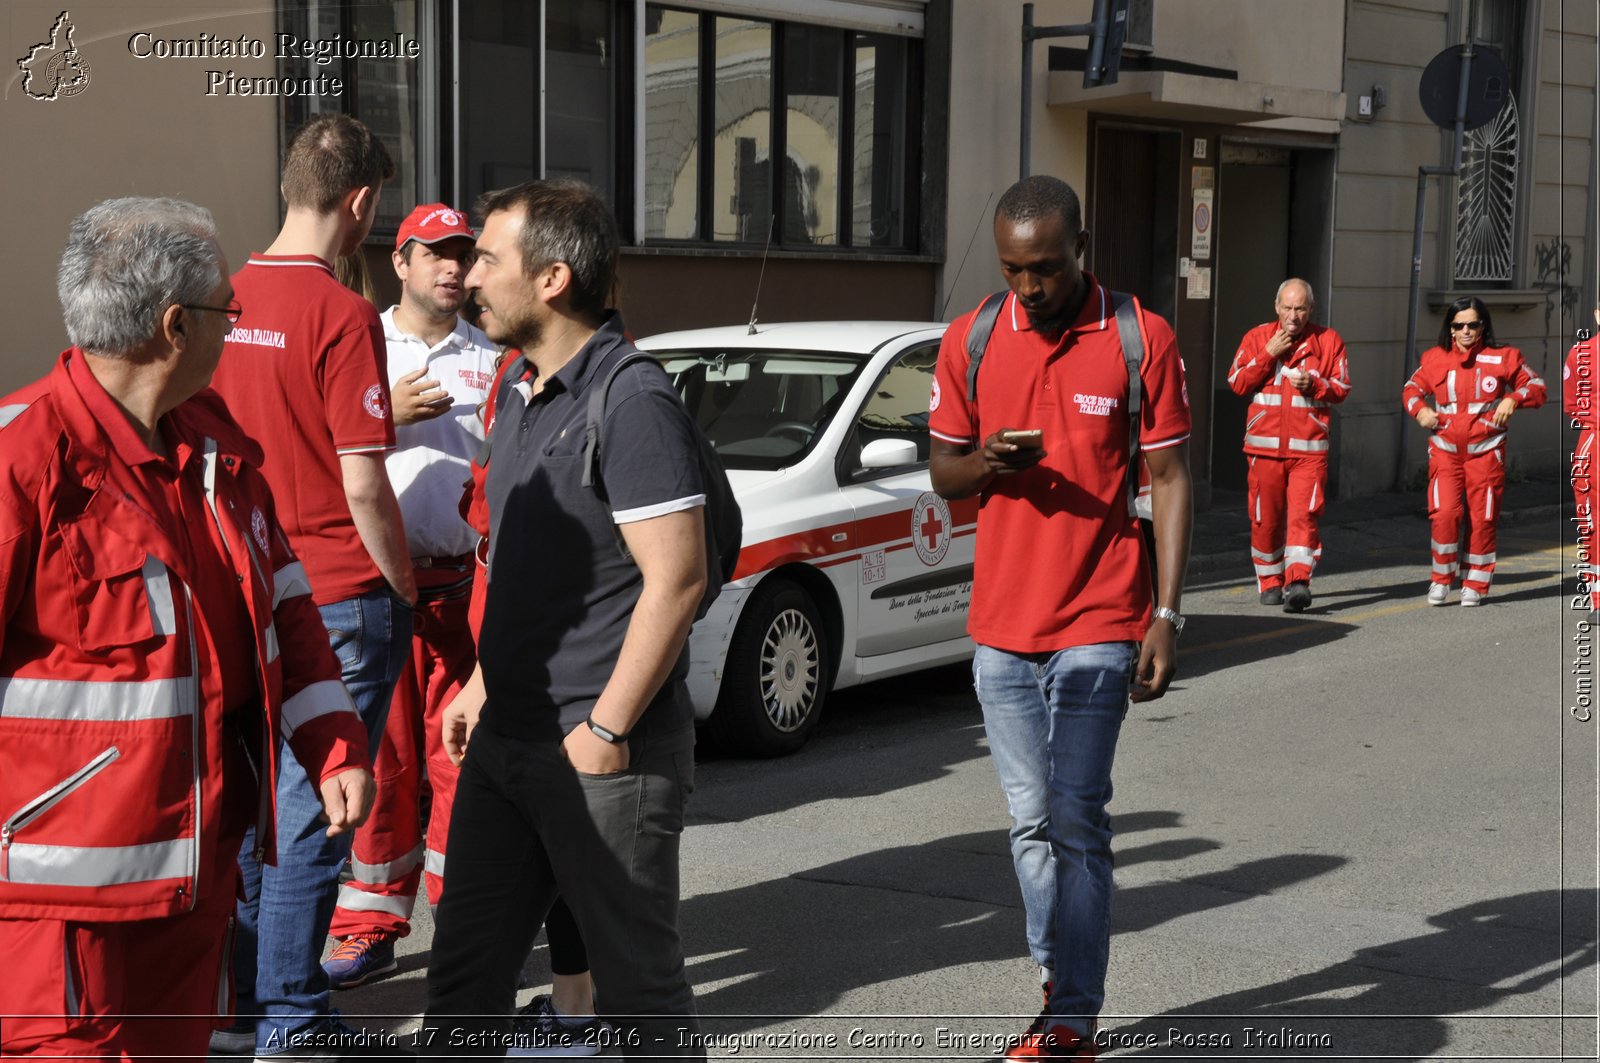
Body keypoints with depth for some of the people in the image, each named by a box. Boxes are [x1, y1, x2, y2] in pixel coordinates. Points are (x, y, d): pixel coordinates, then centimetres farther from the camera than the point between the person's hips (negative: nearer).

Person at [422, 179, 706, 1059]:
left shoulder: (632, 402, -17)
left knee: (637, 980, 5)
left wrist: (605, 730, -20)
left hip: (607, 755, -9)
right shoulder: (521, 387, 12)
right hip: (506, 741, 9)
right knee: (465, 968, 15)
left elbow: (676, 578, -22)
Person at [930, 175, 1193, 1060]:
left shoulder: (1141, 340, -6)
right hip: (999, 623, 4)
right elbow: (942, 472, 11)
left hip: (1097, 623, -4)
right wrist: (984, 463, -13)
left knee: (1076, 821, -8)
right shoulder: (969, 341, 4)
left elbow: (1169, 482, -3)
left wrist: (1167, 618, -8)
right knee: (1031, 823, 11)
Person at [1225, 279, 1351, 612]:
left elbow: (1342, 389, 7)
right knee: (1266, 518, 5)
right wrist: (1268, 354, -9)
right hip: (1265, 444, 1)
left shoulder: (1328, 341, 6)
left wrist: (1314, 384, -13)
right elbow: (1236, 383, 0)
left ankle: (1298, 581, -21)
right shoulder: (1257, 338, 7)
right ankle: (1270, 582, 18)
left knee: (1303, 515, -13)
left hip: (1309, 447, -1)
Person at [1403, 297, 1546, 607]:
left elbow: (1536, 387, 7)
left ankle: (1475, 585, 16)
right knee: (1444, 513, -15)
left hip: (1485, 451, 0)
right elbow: (1412, 388, 19)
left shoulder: (1503, 358, 2)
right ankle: (1441, 580, 3)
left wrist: (1513, 398, -13)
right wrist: (1420, 409, -3)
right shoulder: (1435, 358, 6)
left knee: (1483, 518, 2)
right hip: (1445, 449, 0)